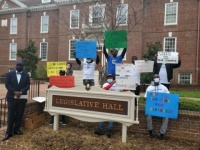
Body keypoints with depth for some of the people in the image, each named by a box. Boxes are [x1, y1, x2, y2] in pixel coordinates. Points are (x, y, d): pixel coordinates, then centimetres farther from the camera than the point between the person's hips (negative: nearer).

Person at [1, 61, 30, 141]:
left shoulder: (26, 75, 6)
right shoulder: (9, 74, 5)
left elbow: (27, 86, -1)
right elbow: (7, 84, -4)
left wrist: (21, 92, -16)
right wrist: (15, 92, -15)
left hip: (22, 98, 1)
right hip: (12, 97, -1)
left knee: (19, 115, 8)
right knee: (11, 115, 2)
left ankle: (17, 129, 21)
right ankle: (9, 132, 9)